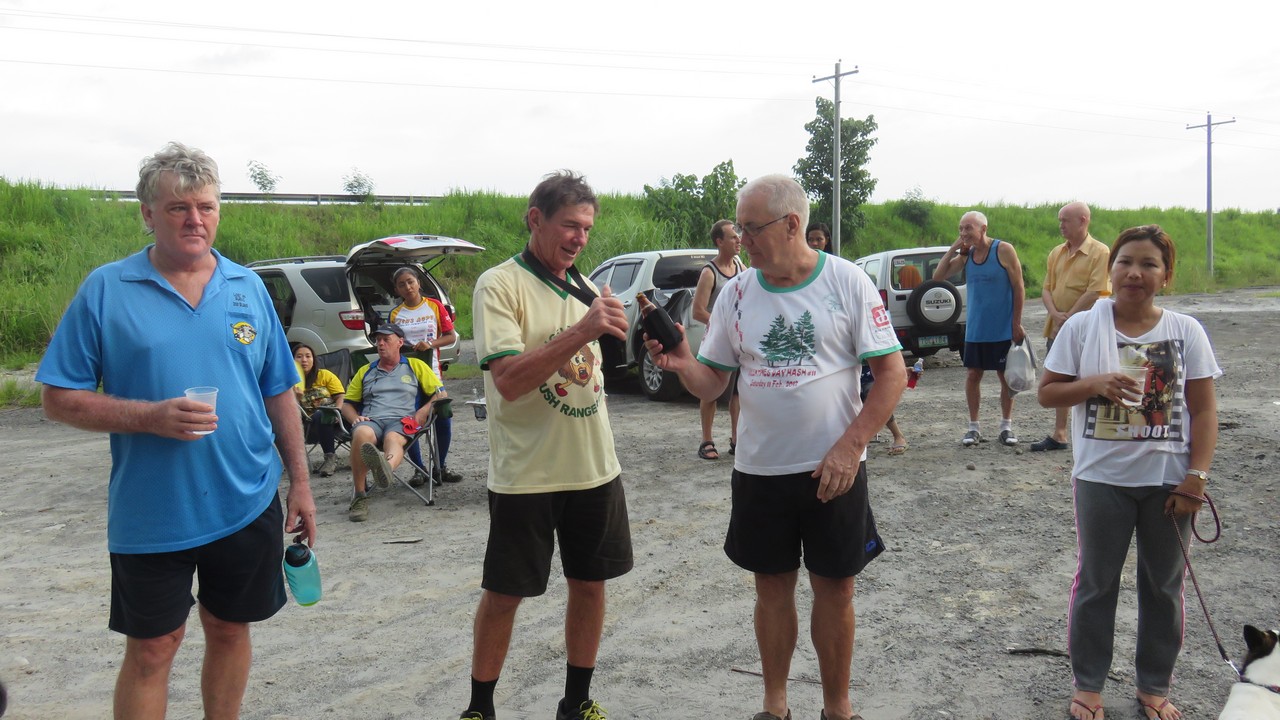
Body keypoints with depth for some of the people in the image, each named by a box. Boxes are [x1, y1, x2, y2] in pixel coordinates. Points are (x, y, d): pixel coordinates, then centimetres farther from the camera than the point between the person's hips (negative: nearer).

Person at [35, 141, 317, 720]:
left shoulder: (248, 288, 5)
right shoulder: (106, 290, -4)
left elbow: (279, 395, 9)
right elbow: (59, 398, -5)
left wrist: (300, 482, 7)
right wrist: (151, 417, -20)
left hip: (248, 505, 3)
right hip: (150, 516, -2)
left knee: (229, 629, 16)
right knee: (151, 650, 7)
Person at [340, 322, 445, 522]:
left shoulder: (416, 366, 22)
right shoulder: (365, 371, 30)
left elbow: (441, 394, 15)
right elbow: (347, 403, 27)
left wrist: (423, 412, -3)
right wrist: (355, 418, 3)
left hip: (402, 420, -2)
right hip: (370, 420, 2)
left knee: (393, 438, -40)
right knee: (362, 434, -36)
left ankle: (386, 466, -78)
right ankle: (359, 497, -40)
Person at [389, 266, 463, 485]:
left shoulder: (434, 306, 2)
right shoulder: (395, 313, 6)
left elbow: (451, 336, 1)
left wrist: (430, 344, -15)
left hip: (432, 372, -1)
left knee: (443, 420, -2)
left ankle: (441, 466, 14)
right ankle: (419, 469, 12)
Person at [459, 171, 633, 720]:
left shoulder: (586, 288, 10)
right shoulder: (499, 285, -11)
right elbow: (508, 380, -24)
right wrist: (582, 331, -29)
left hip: (594, 468, 6)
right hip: (525, 475, -6)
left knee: (590, 582, 13)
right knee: (504, 593, 6)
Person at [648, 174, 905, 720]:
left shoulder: (846, 281, -7)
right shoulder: (736, 292, 2)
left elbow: (892, 372, -7)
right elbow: (711, 382, 5)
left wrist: (849, 446, -17)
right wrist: (681, 363, -18)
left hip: (833, 471, -2)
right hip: (759, 470, 3)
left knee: (835, 589, 8)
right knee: (772, 584, 13)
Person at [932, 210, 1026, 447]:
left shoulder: (1004, 250, -9)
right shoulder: (966, 255, 5)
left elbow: (1019, 289, -8)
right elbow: (938, 276, 3)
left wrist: (1017, 324, -12)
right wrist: (953, 248, -5)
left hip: (1003, 330, -4)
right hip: (975, 330, 4)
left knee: (1006, 377, 6)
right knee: (972, 375, 5)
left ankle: (1006, 427, 18)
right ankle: (974, 428, 15)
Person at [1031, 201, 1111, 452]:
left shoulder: (1099, 252, -9)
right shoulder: (1056, 253, 11)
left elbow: (1094, 292, -17)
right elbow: (1047, 289, 9)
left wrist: (1068, 318, -16)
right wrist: (1055, 314, -10)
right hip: (1057, 329, 7)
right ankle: (1058, 435, 20)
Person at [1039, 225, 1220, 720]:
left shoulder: (1186, 331, -2)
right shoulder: (1082, 327, -3)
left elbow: (1204, 410, -1)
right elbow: (1047, 392, 0)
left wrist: (1196, 477, -9)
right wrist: (1095, 385, -18)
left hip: (1168, 480, 1)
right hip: (1102, 478, -1)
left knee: (1163, 586, 13)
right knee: (1096, 583, 11)